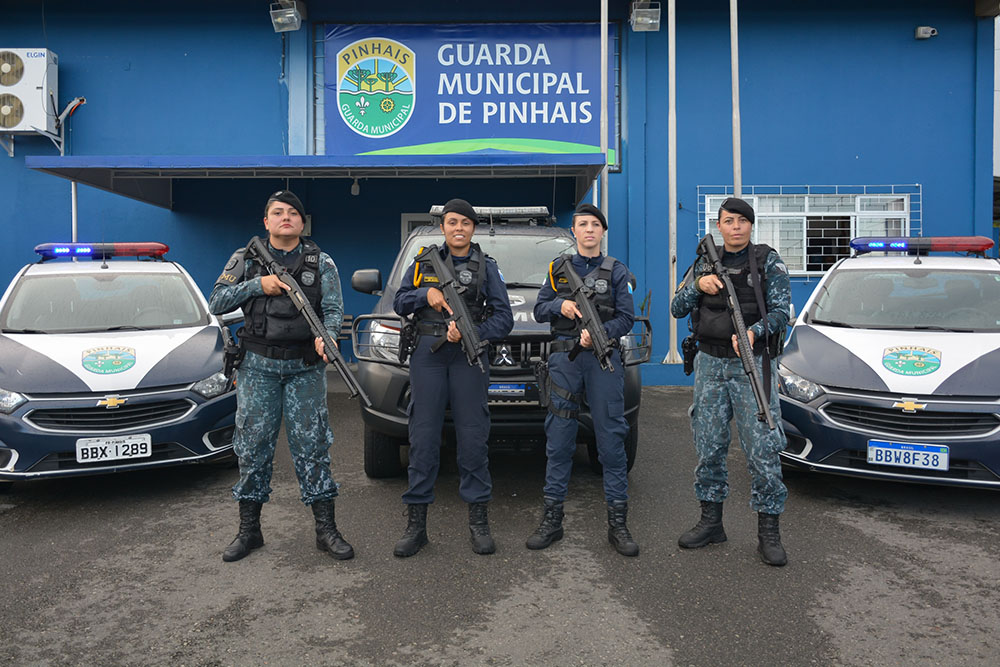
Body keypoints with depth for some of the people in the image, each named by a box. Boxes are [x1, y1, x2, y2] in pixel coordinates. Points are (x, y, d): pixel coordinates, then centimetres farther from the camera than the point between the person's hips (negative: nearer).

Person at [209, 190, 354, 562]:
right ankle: (249, 530, 18)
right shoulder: (245, 260, 8)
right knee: (253, 446, 5)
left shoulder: (321, 263, 5)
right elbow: (217, 303, 3)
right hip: (257, 366, 1)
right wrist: (258, 285, -10)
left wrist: (326, 335, -25)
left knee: (312, 446, 0)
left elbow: (333, 309, -3)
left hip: (305, 368, -1)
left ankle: (326, 530, 9)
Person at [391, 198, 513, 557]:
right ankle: (416, 523, 9)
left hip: (468, 355, -1)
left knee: (473, 437, 0)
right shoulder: (424, 262, 13)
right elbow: (399, 303, 14)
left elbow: (504, 317, 2)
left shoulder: (486, 267, 8)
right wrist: (426, 293, -6)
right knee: (423, 437, 1)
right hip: (427, 355, 1)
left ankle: (478, 521, 12)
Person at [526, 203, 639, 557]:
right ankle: (551, 520, 13)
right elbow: (539, 309, 12)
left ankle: (617, 524, 8)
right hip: (564, 360, 2)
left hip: (604, 359, -1)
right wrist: (560, 305, -9)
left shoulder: (616, 271, 8)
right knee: (558, 442, 3)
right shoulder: (558, 268, 14)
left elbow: (626, 317, 0)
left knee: (611, 441, -1)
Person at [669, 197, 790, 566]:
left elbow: (780, 311, -8)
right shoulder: (706, 261, 11)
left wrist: (754, 332, -27)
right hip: (710, 364, 4)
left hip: (753, 363, -3)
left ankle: (768, 532, 5)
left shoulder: (768, 261, 0)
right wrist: (698, 285, -13)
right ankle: (711, 522, 22)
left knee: (762, 448, -5)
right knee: (708, 446, 8)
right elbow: (677, 308, 6)